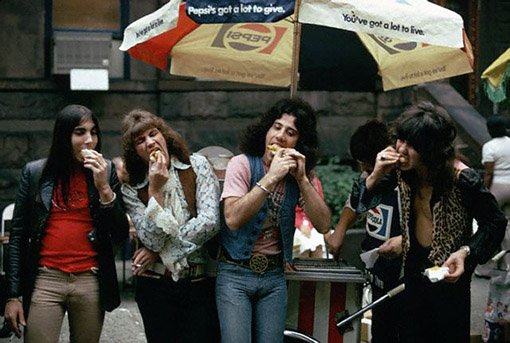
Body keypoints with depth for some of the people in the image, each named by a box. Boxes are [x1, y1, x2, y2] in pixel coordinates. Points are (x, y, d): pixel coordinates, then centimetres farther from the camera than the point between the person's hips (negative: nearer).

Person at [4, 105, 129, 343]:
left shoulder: (106, 172, 5)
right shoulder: (35, 173, 4)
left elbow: (121, 235, 2)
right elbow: (18, 236, 5)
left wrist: (104, 187, -11)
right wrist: (13, 295, 0)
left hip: (91, 282, 1)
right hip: (45, 281, -1)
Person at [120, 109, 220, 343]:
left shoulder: (197, 166, 1)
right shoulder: (132, 190, 2)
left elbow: (210, 222, -10)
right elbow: (152, 241, -9)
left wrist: (158, 251, -6)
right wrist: (155, 191, -14)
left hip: (199, 285, -1)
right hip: (155, 288, 1)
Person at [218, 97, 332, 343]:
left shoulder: (296, 177, 6)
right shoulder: (243, 164, -7)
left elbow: (323, 225, -5)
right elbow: (233, 219, -21)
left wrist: (302, 179, -13)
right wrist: (270, 178, -24)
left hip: (273, 277, 4)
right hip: (236, 274, -4)